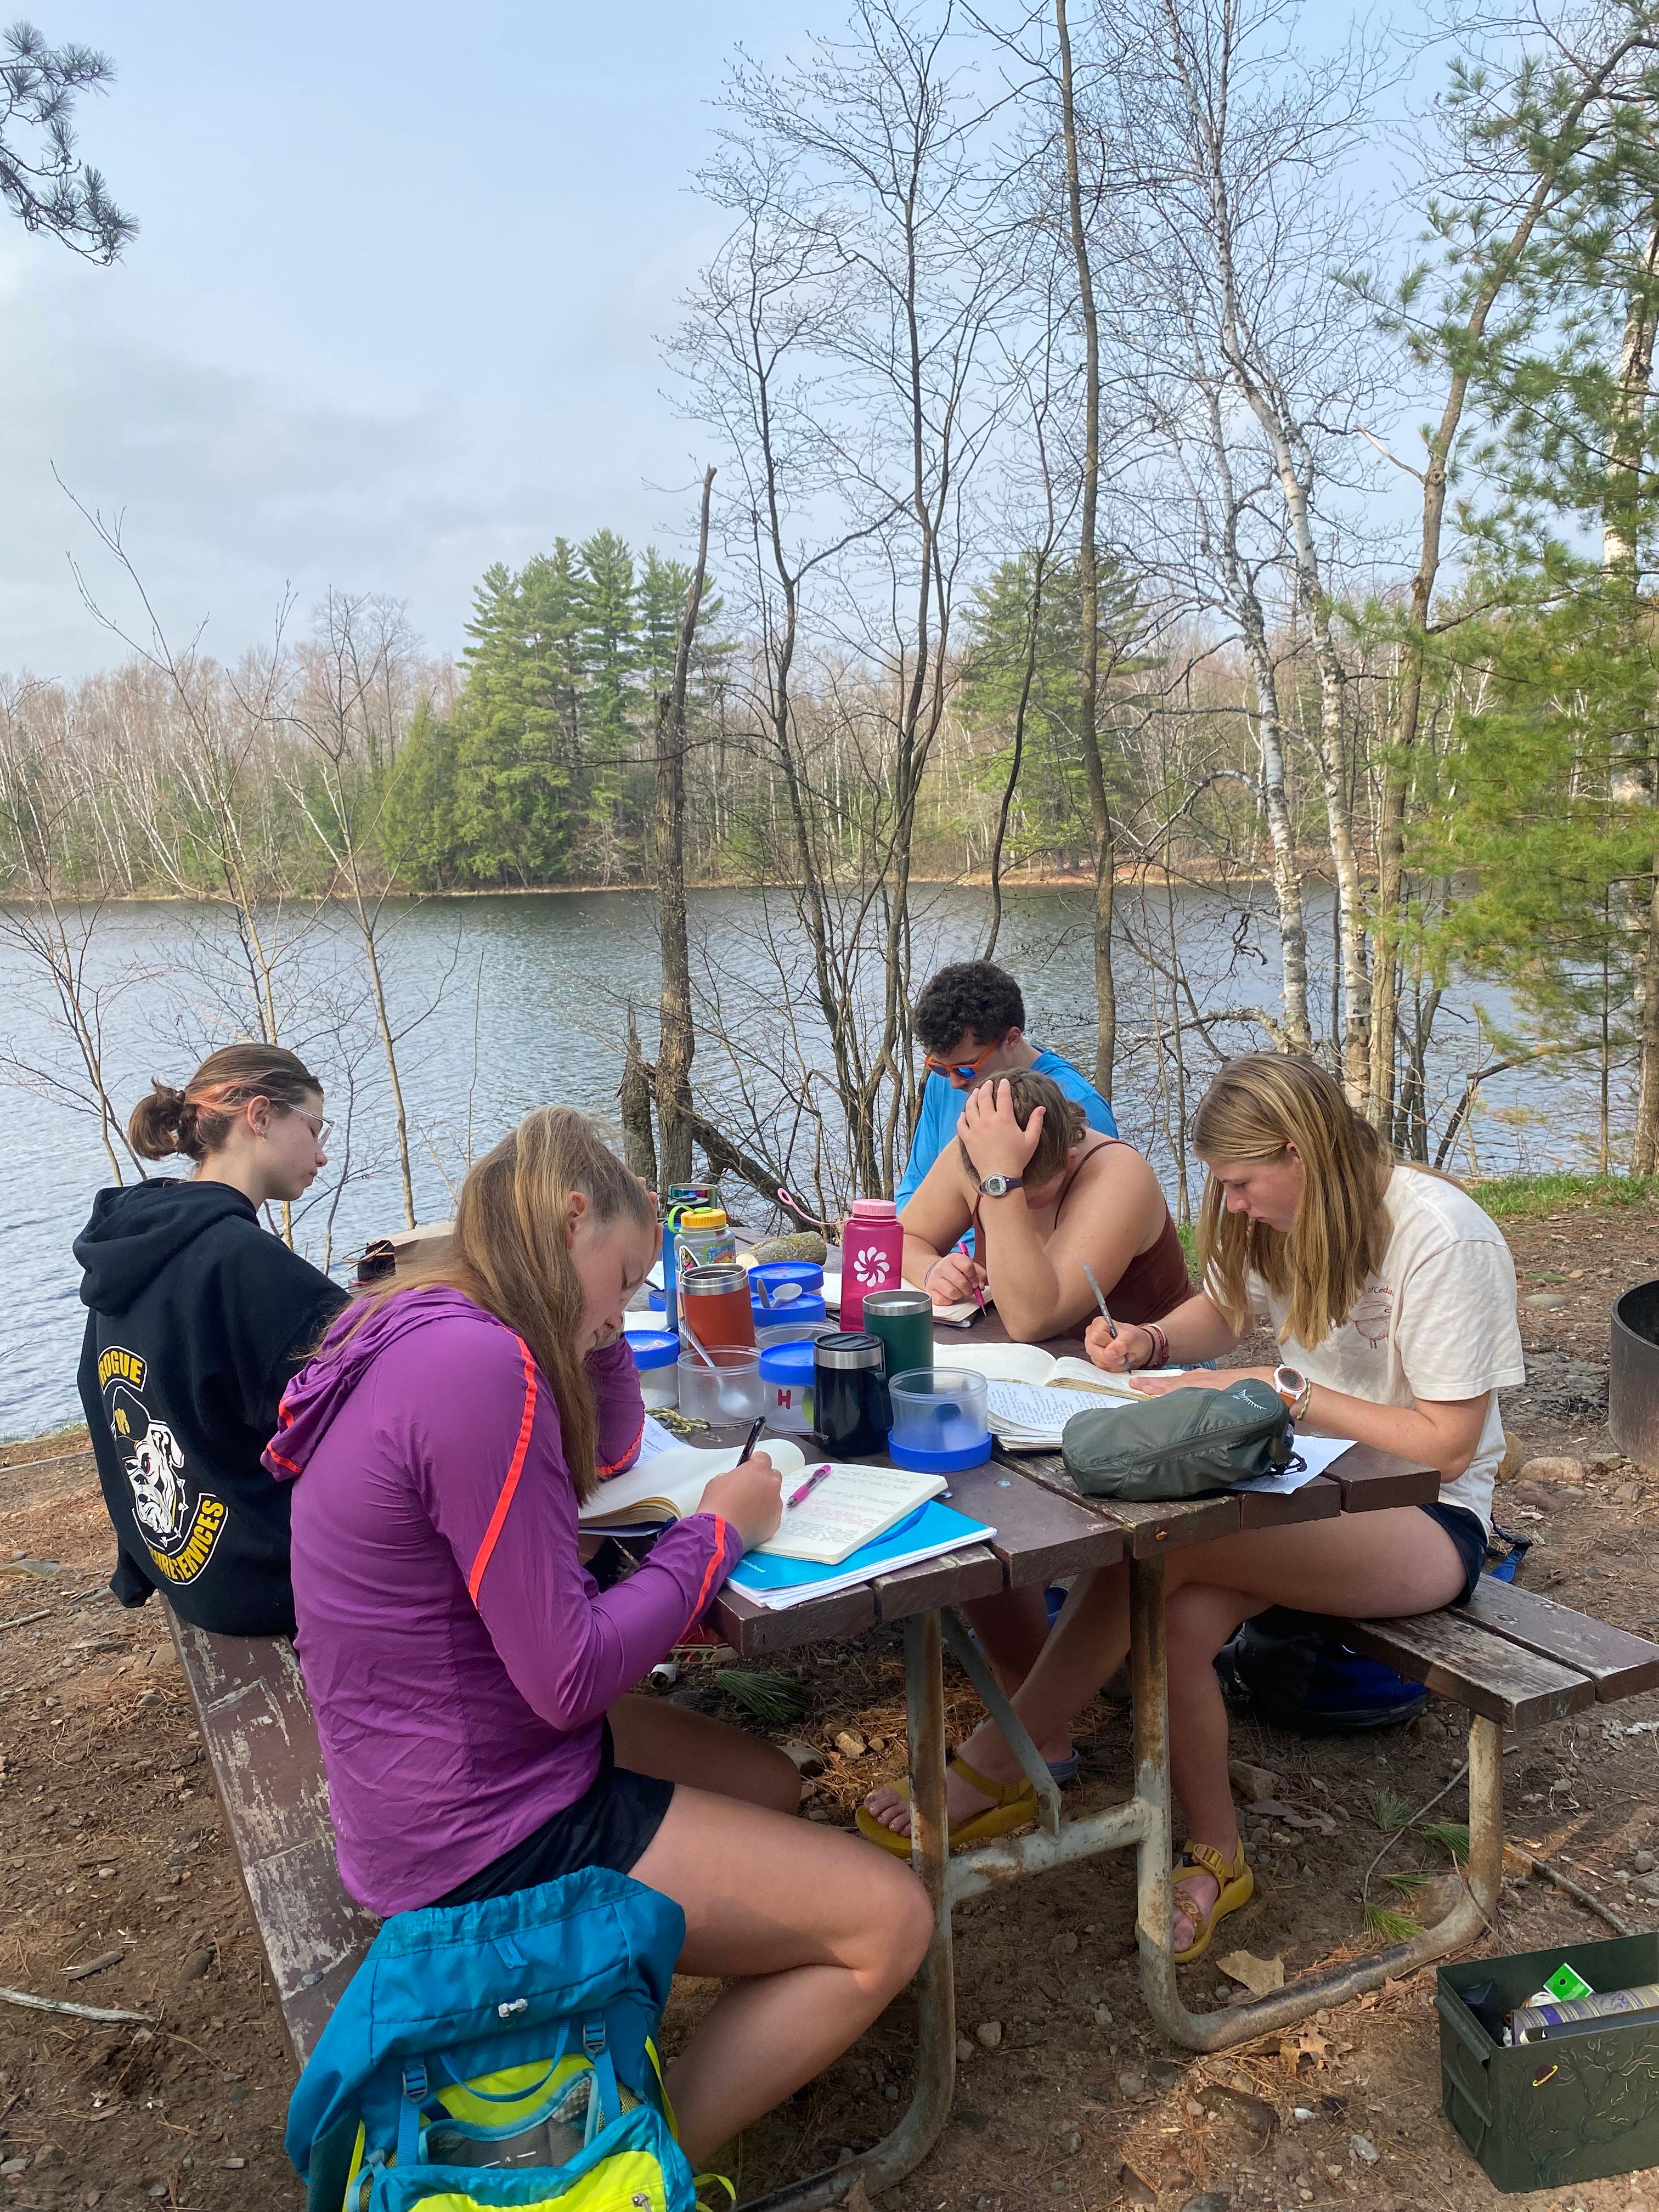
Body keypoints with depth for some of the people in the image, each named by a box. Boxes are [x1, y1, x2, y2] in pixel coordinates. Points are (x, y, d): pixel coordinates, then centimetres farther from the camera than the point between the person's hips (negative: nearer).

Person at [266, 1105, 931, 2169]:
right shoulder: (476, 1366, -28)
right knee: (889, 1924, -5)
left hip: (468, 1754, 10)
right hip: (483, 1837, -10)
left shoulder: (433, 1328, 2)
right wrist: (718, 1530, -13)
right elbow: (572, 1676, -25)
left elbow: (609, 1451, 17)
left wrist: (593, 1323, 2)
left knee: (772, 1784, 25)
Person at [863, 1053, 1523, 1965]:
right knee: (1178, 1621, -25)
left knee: (1161, 1544, -30)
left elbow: (1447, 1443, -19)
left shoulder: (1442, 1237, -20)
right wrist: (1150, 1341, -4)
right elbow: (1223, 1309, 18)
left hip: (1427, 1516, -6)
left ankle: (990, 1773, -15)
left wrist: (1285, 1390, -21)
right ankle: (1215, 1858, -1)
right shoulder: (1284, 1211, 1)